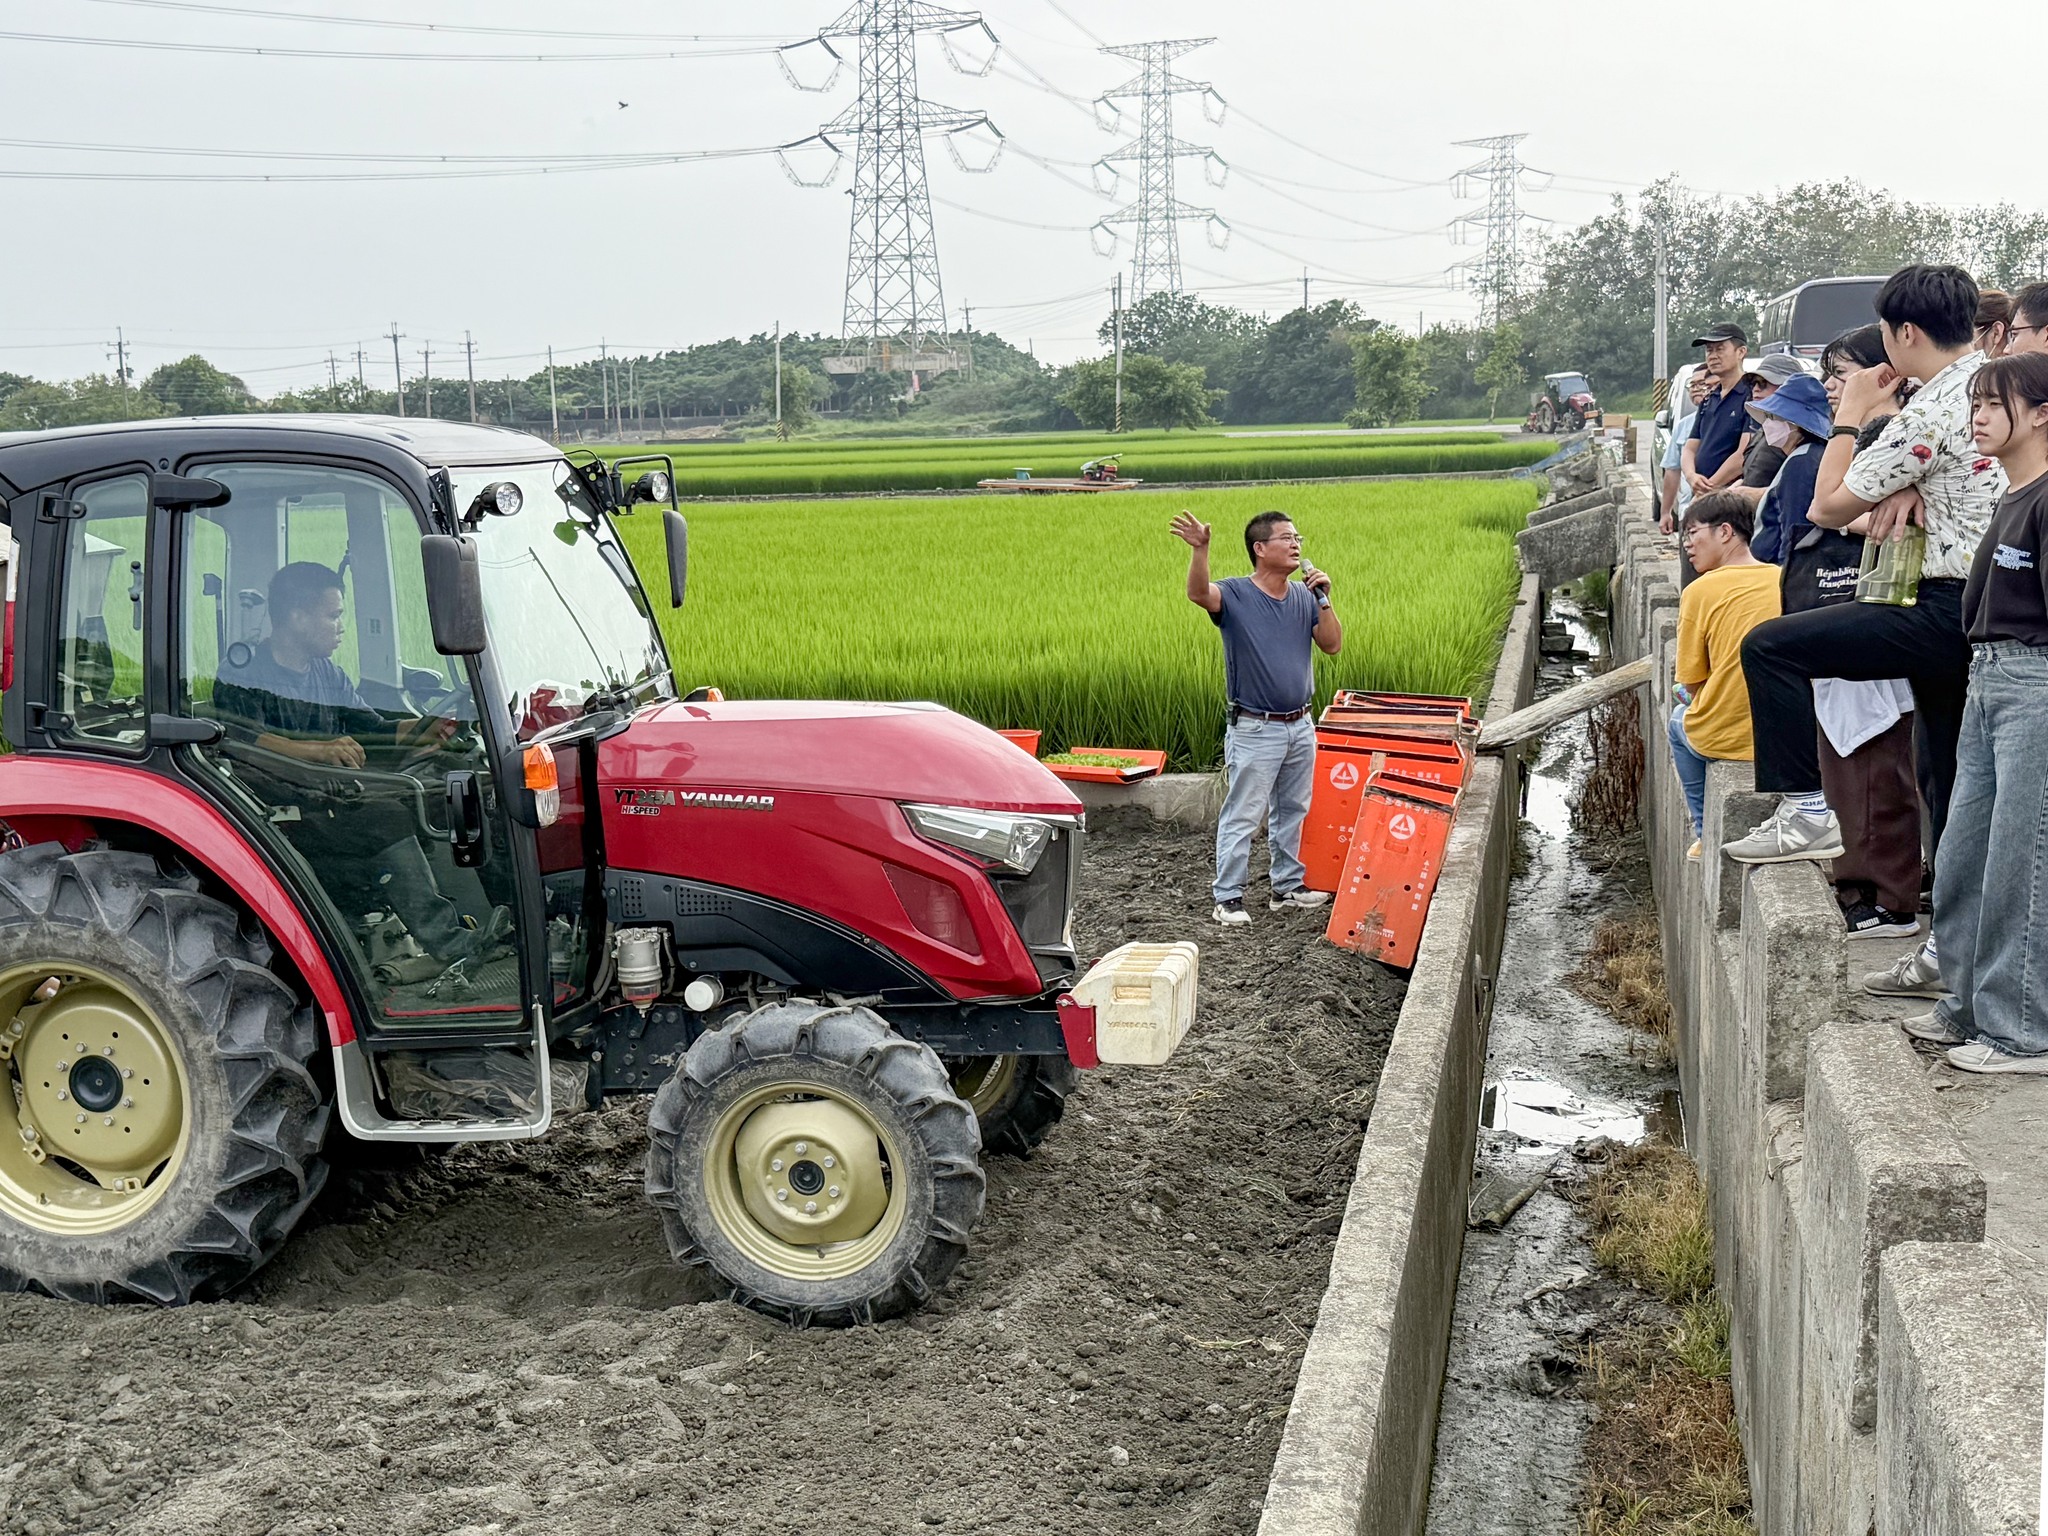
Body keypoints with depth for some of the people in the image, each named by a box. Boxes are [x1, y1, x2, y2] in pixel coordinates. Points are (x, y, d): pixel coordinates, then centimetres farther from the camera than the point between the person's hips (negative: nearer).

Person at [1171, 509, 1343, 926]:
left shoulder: (1304, 596, 6)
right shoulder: (1235, 594, -11)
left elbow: (1333, 645, 3)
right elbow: (1199, 594, -32)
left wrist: (1324, 600, -10)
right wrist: (1200, 550, -50)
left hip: (1300, 726, 6)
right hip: (1255, 730, -6)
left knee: (1292, 812, 17)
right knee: (1243, 816, -3)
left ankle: (1288, 886, 30)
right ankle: (1228, 898, 4)